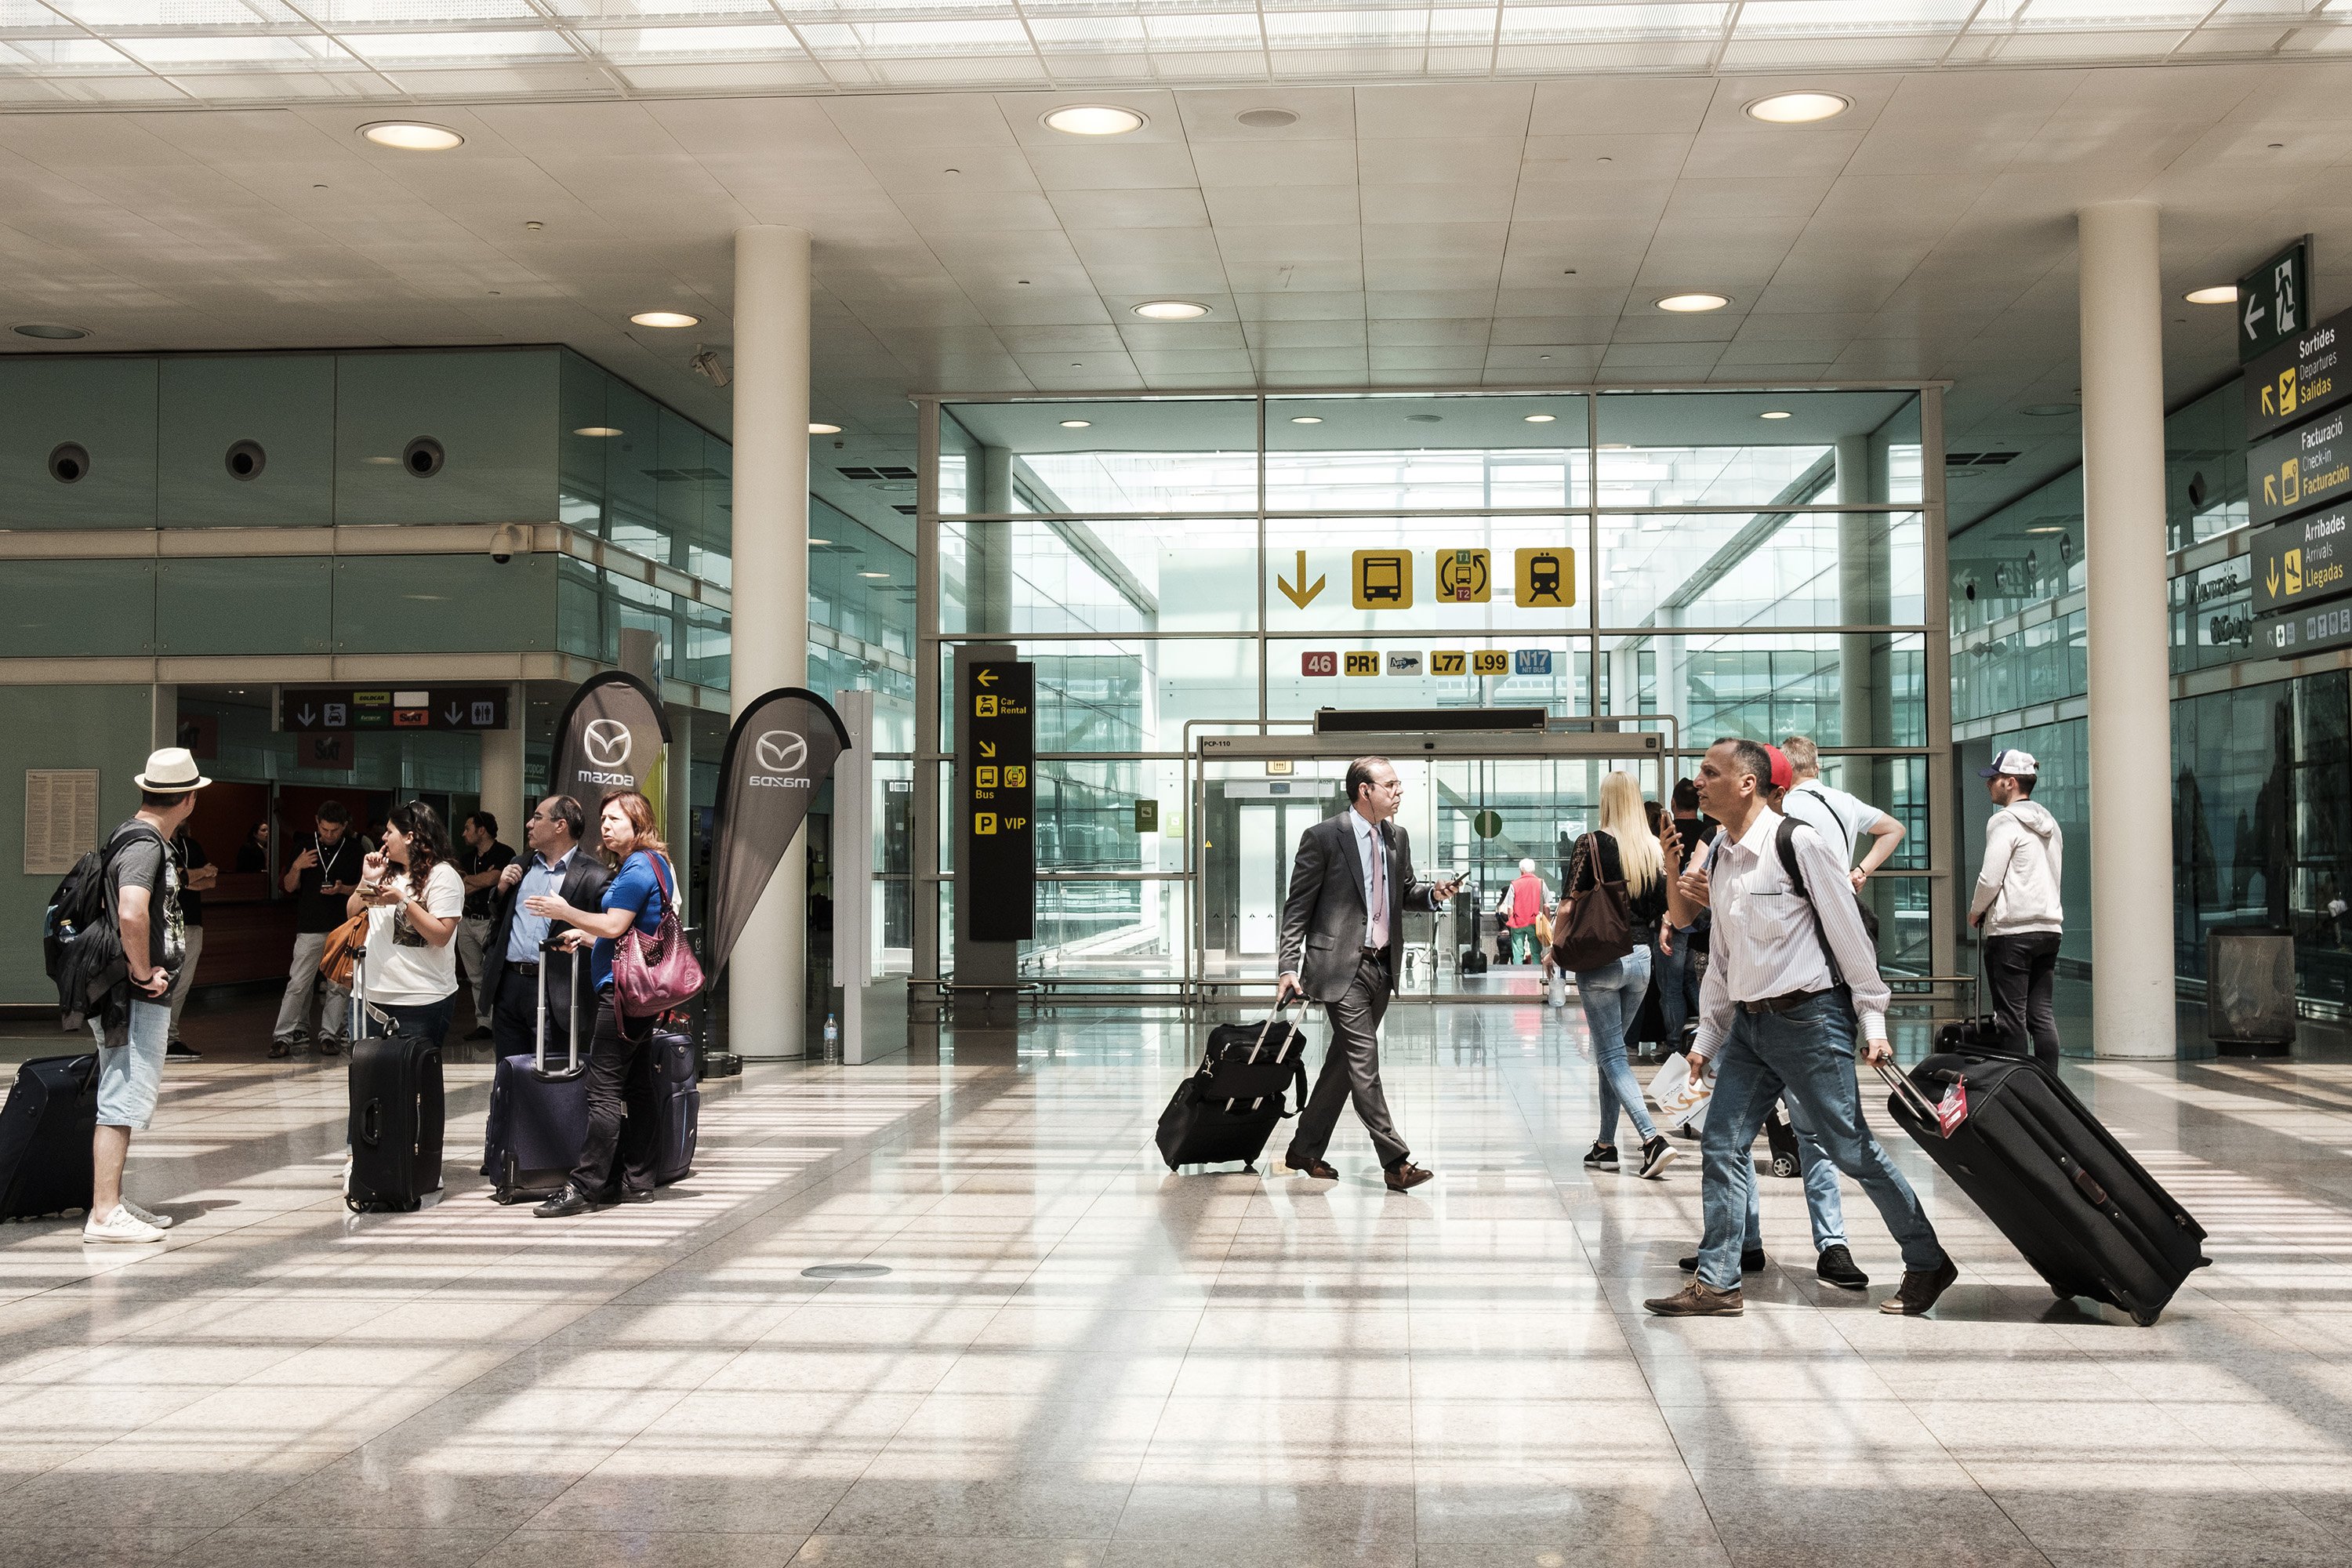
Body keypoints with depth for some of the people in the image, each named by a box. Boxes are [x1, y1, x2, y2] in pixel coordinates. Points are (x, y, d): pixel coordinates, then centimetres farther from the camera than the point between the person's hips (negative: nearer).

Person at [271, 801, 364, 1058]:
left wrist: (343, 889, -11)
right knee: (298, 983, -4)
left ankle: (329, 1035, 10)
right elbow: (290, 887, 11)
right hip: (310, 928, 0)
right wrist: (297, 867, -9)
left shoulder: (355, 850, 5)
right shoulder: (306, 846, 9)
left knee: (339, 985, 2)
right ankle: (283, 1036, -2)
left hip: (343, 928, 0)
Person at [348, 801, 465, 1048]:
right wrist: (366, 881, 6)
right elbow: (352, 915, 21)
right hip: (371, 996, 7)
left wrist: (402, 901, -18)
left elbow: (441, 936, -16)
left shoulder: (442, 875, -7)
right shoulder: (387, 872, 17)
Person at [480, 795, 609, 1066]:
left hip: (555, 991, -7)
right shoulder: (520, 866, 16)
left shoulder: (592, 875, -7)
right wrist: (502, 889, 6)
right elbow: (496, 919, 24)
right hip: (508, 985, 7)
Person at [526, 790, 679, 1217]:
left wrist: (565, 912, -8)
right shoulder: (656, 864, 19)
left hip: (623, 990, -11)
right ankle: (638, 1180, 14)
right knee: (638, 1087, 11)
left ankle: (583, 1187, -11)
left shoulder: (638, 867, -12)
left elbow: (614, 926, -19)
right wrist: (586, 935, 19)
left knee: (604, 1090, -11)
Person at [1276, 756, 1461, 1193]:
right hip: (1341, 965, -7)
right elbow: (1297, 907, -7)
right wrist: (1289, 968, -14)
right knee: (1364, 1061, -9)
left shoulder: (1397, 838, 10)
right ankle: (1395, 1161, -8)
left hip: (1381, 967, 7)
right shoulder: (1323, 837, -9)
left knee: (1344, 1060, 12)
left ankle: (1305, 1151, 23)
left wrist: (1433, 893, 1)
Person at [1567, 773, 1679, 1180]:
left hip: (1600, 960, -5)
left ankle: (1653, 1139, -15)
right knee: (1611, 1051, 17)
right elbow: (1665, 910, 7)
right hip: (1640, 959, 5)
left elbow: (1569, 905, -11)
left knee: (1611, 1055, -1)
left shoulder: (1592, 844, -11)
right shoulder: (1655, 849, 3)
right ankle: (1606, 1144, 20)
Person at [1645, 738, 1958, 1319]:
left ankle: (1927, 1264, 16)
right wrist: (1708, 1035, 17)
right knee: (1721, 1146, 1)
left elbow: (1848, 933, -9)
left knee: (1852, 1149, 0)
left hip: (1810, 1017, -7)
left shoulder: (1798, 842, -13)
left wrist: (1873, 1021, -9)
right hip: (1749, 1023, 7)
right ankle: (1717, 1283, 7)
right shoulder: (1719, 855, 10)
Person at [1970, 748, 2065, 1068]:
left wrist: (1975, 911, 3)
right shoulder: (2050, 823, 16)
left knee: (2012, 1017, -4)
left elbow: (1990, 878, -15)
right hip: (2049, 927, 8)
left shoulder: (2005, 821, -10)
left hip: (2011, 931, -8)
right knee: (2042, 1014, 8)